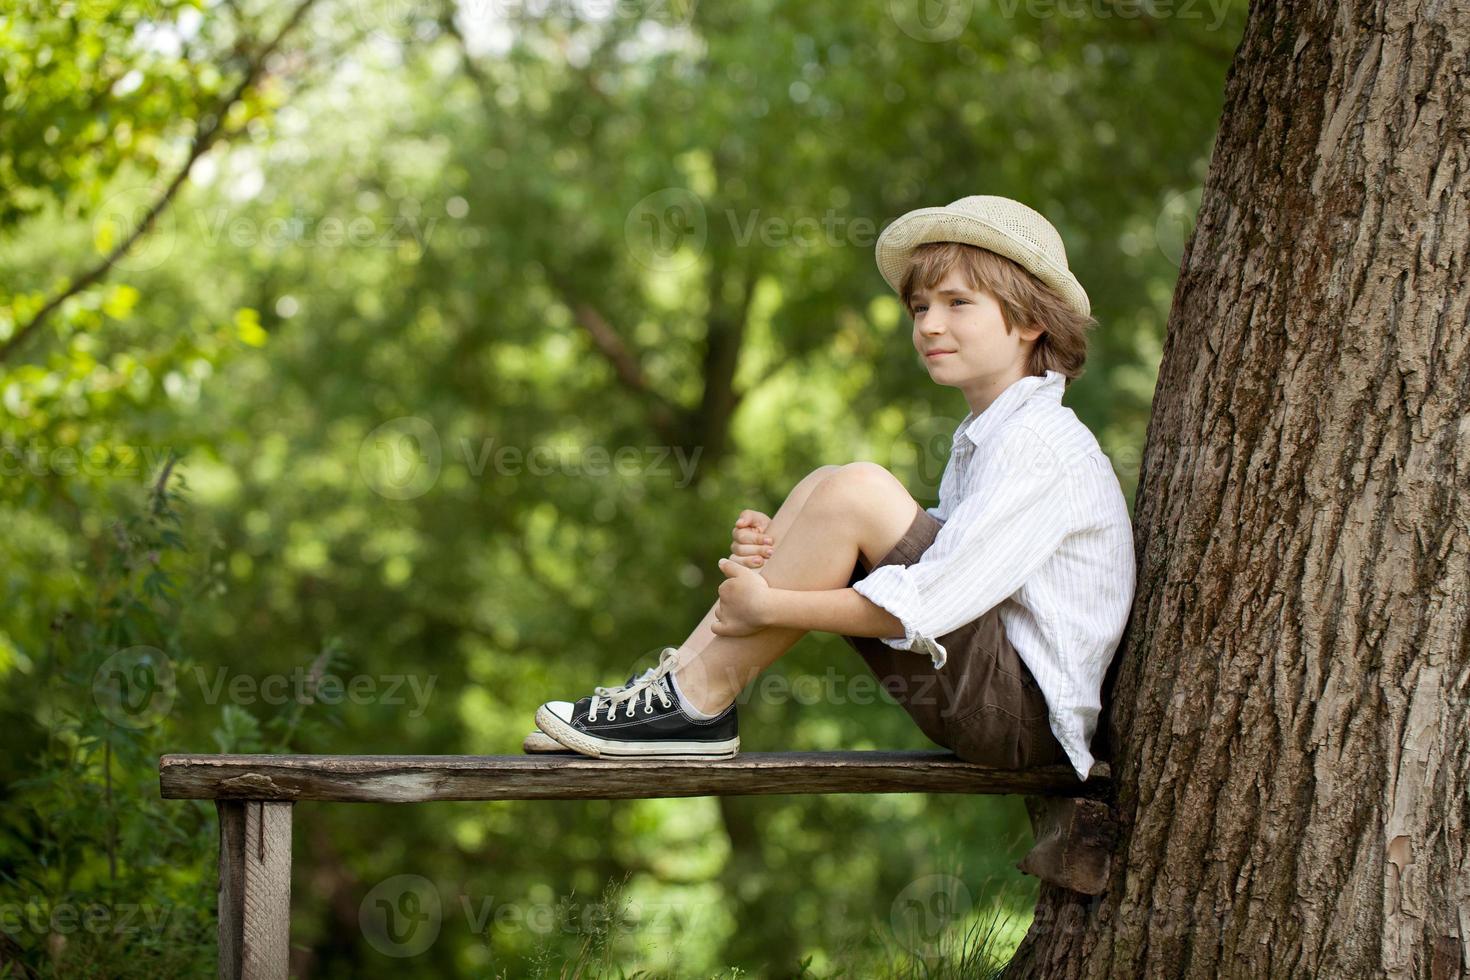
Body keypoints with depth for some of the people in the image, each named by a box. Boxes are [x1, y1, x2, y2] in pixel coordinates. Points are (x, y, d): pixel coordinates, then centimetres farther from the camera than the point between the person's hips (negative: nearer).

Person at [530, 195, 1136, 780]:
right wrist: (778, 552, -7)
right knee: (819, 487, 4)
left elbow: (925, 606, -22)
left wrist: (768, 606, -16)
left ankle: (701, 699, -12)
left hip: (1027, 713, -9)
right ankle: (678, 681, -3)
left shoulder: (1042, 444, -14)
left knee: (855, 490, -22)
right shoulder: (978, 439, 17)